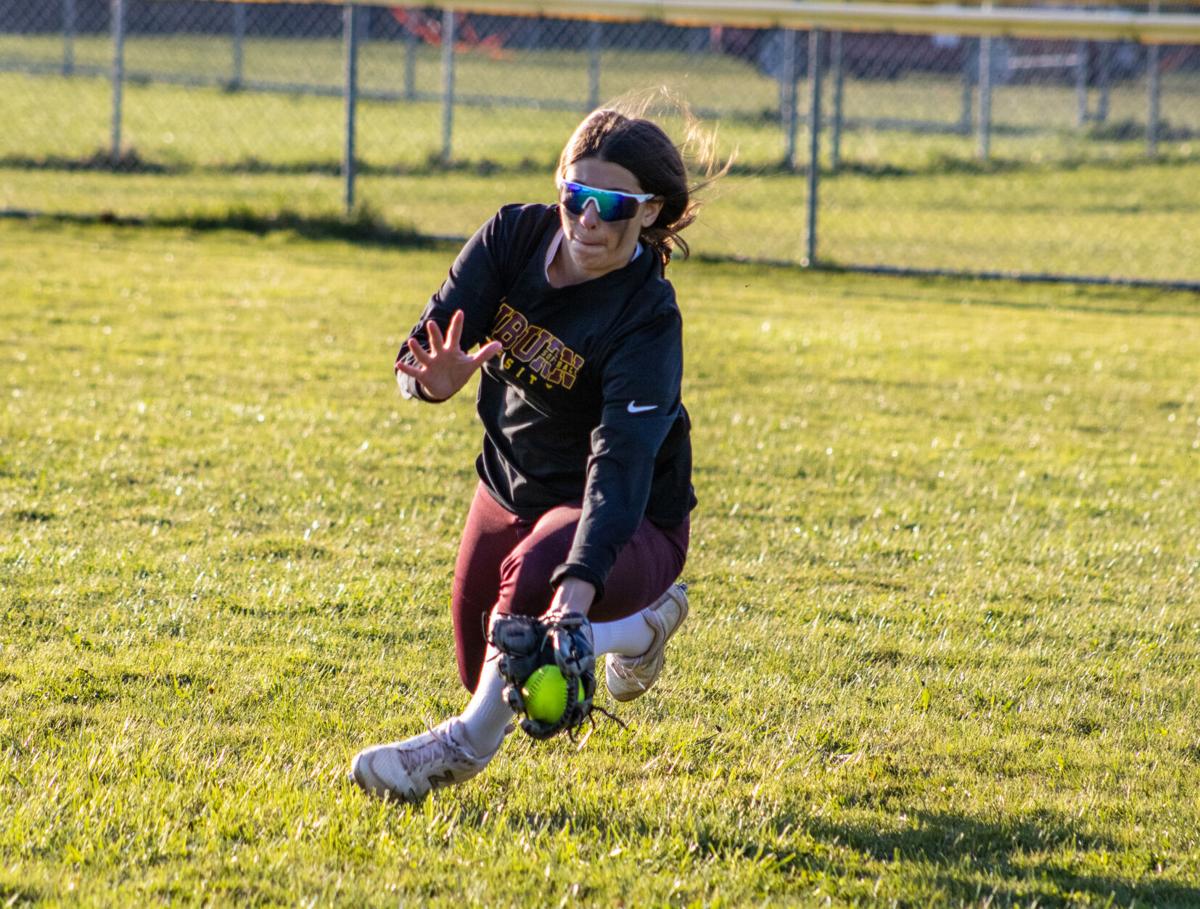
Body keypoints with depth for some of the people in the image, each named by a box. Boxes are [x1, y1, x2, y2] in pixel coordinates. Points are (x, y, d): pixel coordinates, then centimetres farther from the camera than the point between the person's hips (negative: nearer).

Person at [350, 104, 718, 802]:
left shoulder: (648, 318, -29)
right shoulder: (516, 236, -14)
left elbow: (623, 458, -40)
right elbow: (426, 346, -19)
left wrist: (579, 581, -55)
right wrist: (434, 379, -46)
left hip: (631, 518, -7)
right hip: (513, 484, 7)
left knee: (534, 568, -38)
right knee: (484, 675, 16)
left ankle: (471, 743, -19)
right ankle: (646, 618, 37)